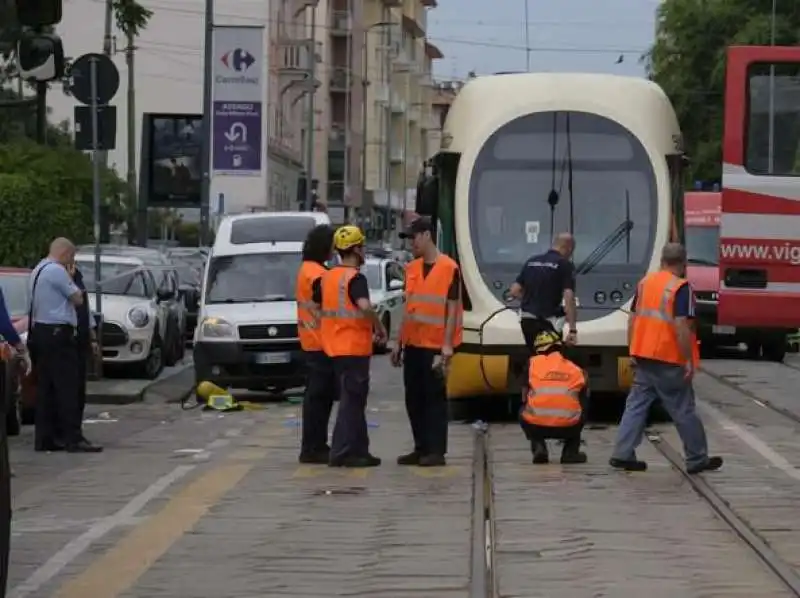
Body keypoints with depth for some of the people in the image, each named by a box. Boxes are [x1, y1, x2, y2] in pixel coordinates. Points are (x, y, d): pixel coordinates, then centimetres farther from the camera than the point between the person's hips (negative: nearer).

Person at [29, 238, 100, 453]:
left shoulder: (38, 270, 17)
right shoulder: (57, 271, -14)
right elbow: (78, 298, -9)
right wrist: (70, 280, 3)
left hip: (40, 331, 10)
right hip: (57, 333, -10)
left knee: (45, 387, 9)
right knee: (67, 387, -10)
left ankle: (44, 438, 9)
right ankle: (73, 439, -13)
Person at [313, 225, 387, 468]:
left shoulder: (326, 277, 10)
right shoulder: (355, 278, -14)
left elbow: (315, 307, 17)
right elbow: (364, 306, -29)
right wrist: (380, 327, -15)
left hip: (334, 347, 8)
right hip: (354, 348, -8)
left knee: (354, 400, 15)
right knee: (351, 400, -5)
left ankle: (358, 450, 19)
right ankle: (341, 452, -7)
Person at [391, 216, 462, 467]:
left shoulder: (449, 268, -8)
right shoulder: (411, 269, 12)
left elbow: (453, 309, -10)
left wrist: (447, 345, -15)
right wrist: (399, 343, 15)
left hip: (435, 345, -7)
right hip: (412, 344, 7)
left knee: (435, 397, -3)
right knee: (414, 398, 8)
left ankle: (436, 451, 0)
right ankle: (421, 448, 15)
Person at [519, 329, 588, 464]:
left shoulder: (533, 363, 13)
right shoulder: (577, 370, 18)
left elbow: (524, 398, 16)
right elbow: (584, 407, 24)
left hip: (537, 426, -1)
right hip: (568, 426, 1)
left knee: (523, 414, 34)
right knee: (580, 413, 35)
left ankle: (538, 447, 12)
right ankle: (571, 452, 19)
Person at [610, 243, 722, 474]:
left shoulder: (645, 282, 9)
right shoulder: (681, 287, -13)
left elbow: (632, 319, 14)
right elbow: (681, 326, -19)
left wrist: (633, 352, 20)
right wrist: (689, 360, -15)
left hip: (643, 357, 6)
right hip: (668, 360, -6)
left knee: (636, 405, 8)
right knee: (683, 410, 4)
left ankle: (623, 454, 1)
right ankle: (697, 459, 13)